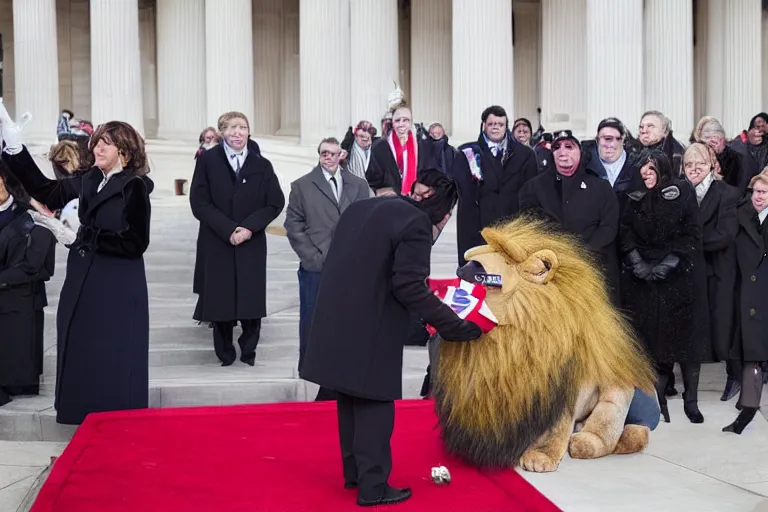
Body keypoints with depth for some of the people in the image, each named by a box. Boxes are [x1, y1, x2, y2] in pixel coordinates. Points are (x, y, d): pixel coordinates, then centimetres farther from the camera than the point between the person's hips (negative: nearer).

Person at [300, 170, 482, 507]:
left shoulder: (361, 208, 14)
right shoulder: (416, 222, -12)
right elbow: (409, 287, -19)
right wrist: (451, 324, -14)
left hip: (337, 323, 8)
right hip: (369, 332, -8)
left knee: (351, 400, 18)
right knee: (373, 405, 3)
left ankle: (354, 473, 30)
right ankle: (372, 487, 10)